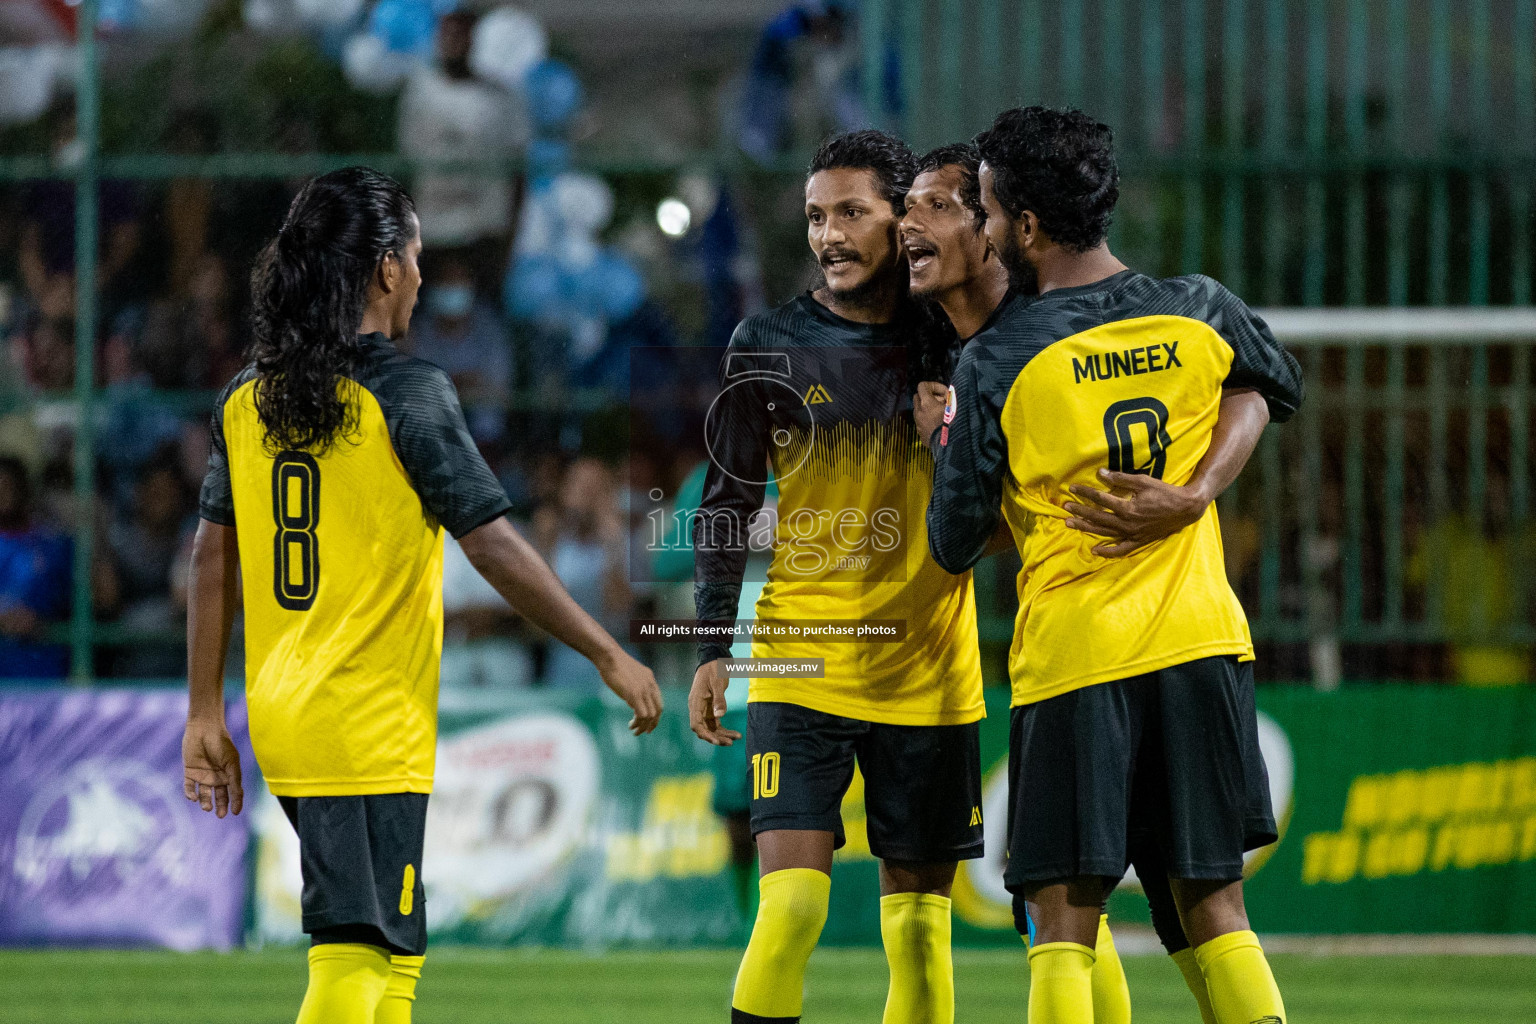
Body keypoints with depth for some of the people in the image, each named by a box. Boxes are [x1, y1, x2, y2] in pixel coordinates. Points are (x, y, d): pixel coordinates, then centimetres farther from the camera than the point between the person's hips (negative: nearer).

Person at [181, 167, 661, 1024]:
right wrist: (611, 656, -6)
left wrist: (206, 714, 15)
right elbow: (495, 548, -14)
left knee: (393, 951, 18)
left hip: (282, 720, 7)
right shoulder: (407, 394, -11)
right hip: (374, 730, -7)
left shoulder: (247, 401, 7)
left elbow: (213, 559, 10)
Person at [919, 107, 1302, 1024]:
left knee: (1062, 934, 0)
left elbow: (955, 546, 1)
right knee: (1217, 915, 9)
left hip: (1071, 656, -3)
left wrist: (940, 436, 18)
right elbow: (1285, 390, 24)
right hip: (1202, 640, 4)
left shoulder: (997, 362, -9)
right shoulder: (1201, 312, 1)